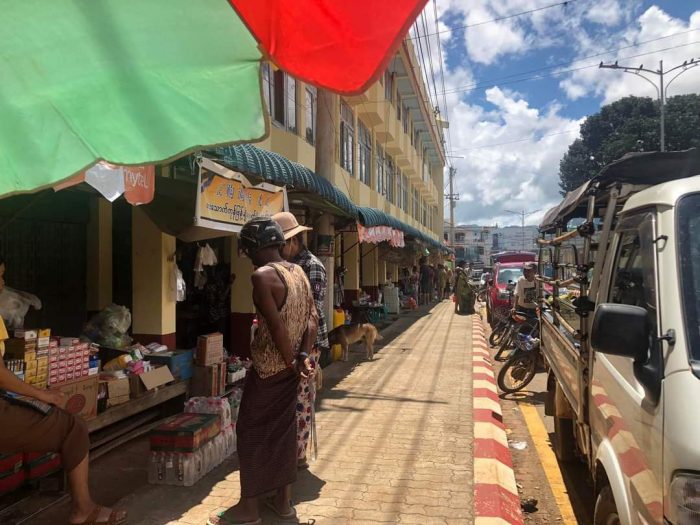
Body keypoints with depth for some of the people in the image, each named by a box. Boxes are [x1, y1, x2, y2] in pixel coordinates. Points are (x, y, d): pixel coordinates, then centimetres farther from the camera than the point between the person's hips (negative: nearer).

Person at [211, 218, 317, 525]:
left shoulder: (262, 276, -18)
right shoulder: (299, 272, 6)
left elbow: (276, 326, -22)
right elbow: (312, 317, 2)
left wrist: (290, 361, -11)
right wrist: (302, 357, -3)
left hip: (268, 368, -8)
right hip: (290, 368, 8)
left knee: (251, 433, 6)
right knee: (283, 431, 16)